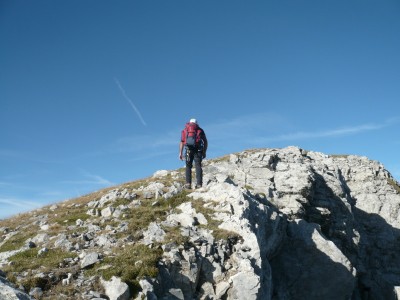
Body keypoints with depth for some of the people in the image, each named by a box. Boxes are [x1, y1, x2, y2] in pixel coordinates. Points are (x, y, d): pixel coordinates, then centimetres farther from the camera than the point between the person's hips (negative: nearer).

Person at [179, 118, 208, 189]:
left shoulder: (185, 130, 21)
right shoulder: (200, 130, 19)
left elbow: (182, 142, 10)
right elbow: (205, 142, 12)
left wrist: (180, 153, 8)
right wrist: (204, 152, 16)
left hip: (189, 149, 1)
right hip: (198, 149, -1)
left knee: (188, 166, 9)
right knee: (198, 166, -1)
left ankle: (188, 183, -3)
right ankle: (199, 184, -10)